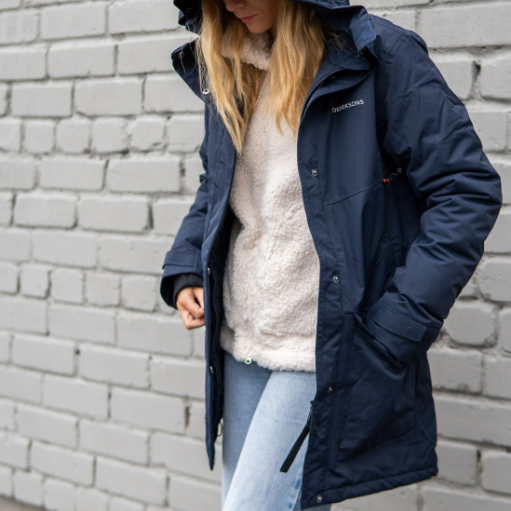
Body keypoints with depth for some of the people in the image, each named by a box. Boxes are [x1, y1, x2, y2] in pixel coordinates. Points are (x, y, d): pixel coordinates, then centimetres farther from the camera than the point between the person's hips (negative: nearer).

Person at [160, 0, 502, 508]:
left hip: (326, 349, -7)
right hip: (240, 343, 7)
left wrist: (393, 331, -18)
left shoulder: (378, 57, -11)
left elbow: (469, 190, -14)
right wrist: (184, 270, 6)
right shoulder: (225, 71, 9)